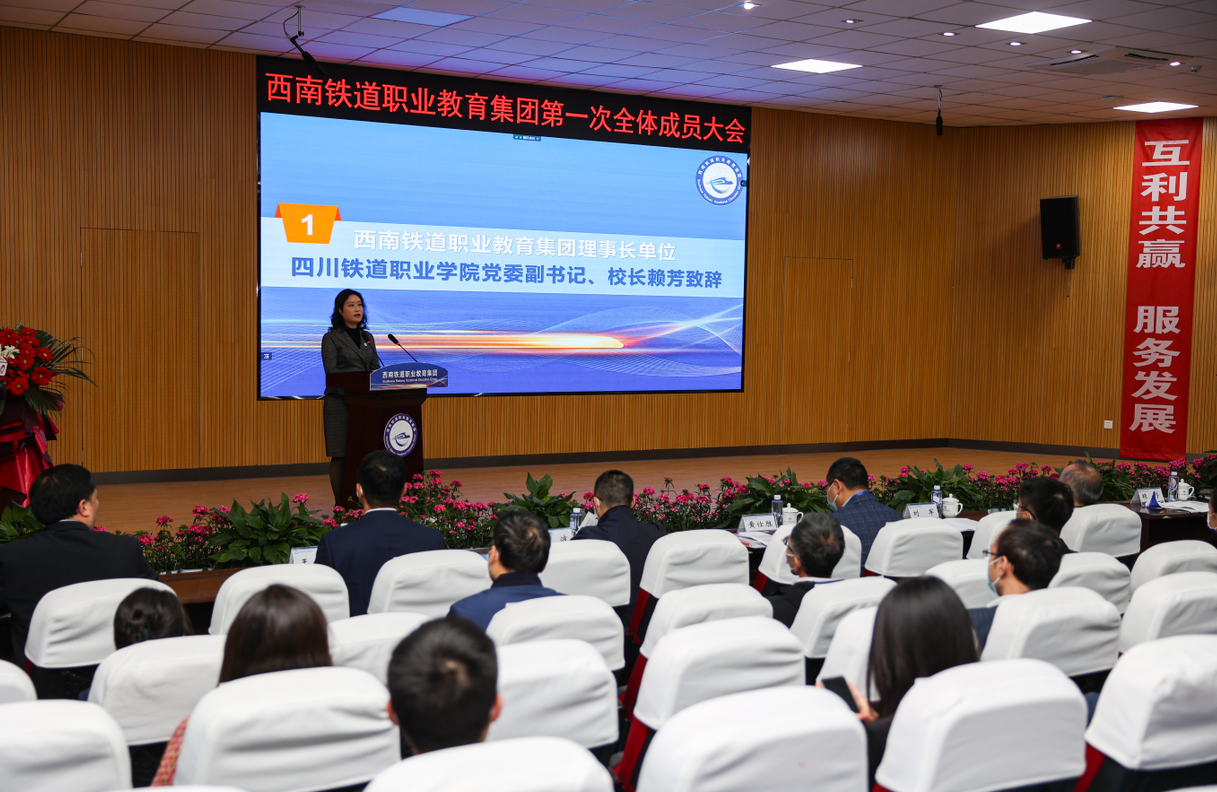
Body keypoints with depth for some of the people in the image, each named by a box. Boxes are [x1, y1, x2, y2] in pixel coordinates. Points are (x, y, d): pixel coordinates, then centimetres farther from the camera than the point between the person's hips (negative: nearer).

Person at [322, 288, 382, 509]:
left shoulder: (368, 338, 16)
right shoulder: (331, 338, -2)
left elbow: (376, 369, 13)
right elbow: (331, 371, -13)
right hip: (339, 402, -5)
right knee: (340, 455, -3)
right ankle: (340, 505, 3)